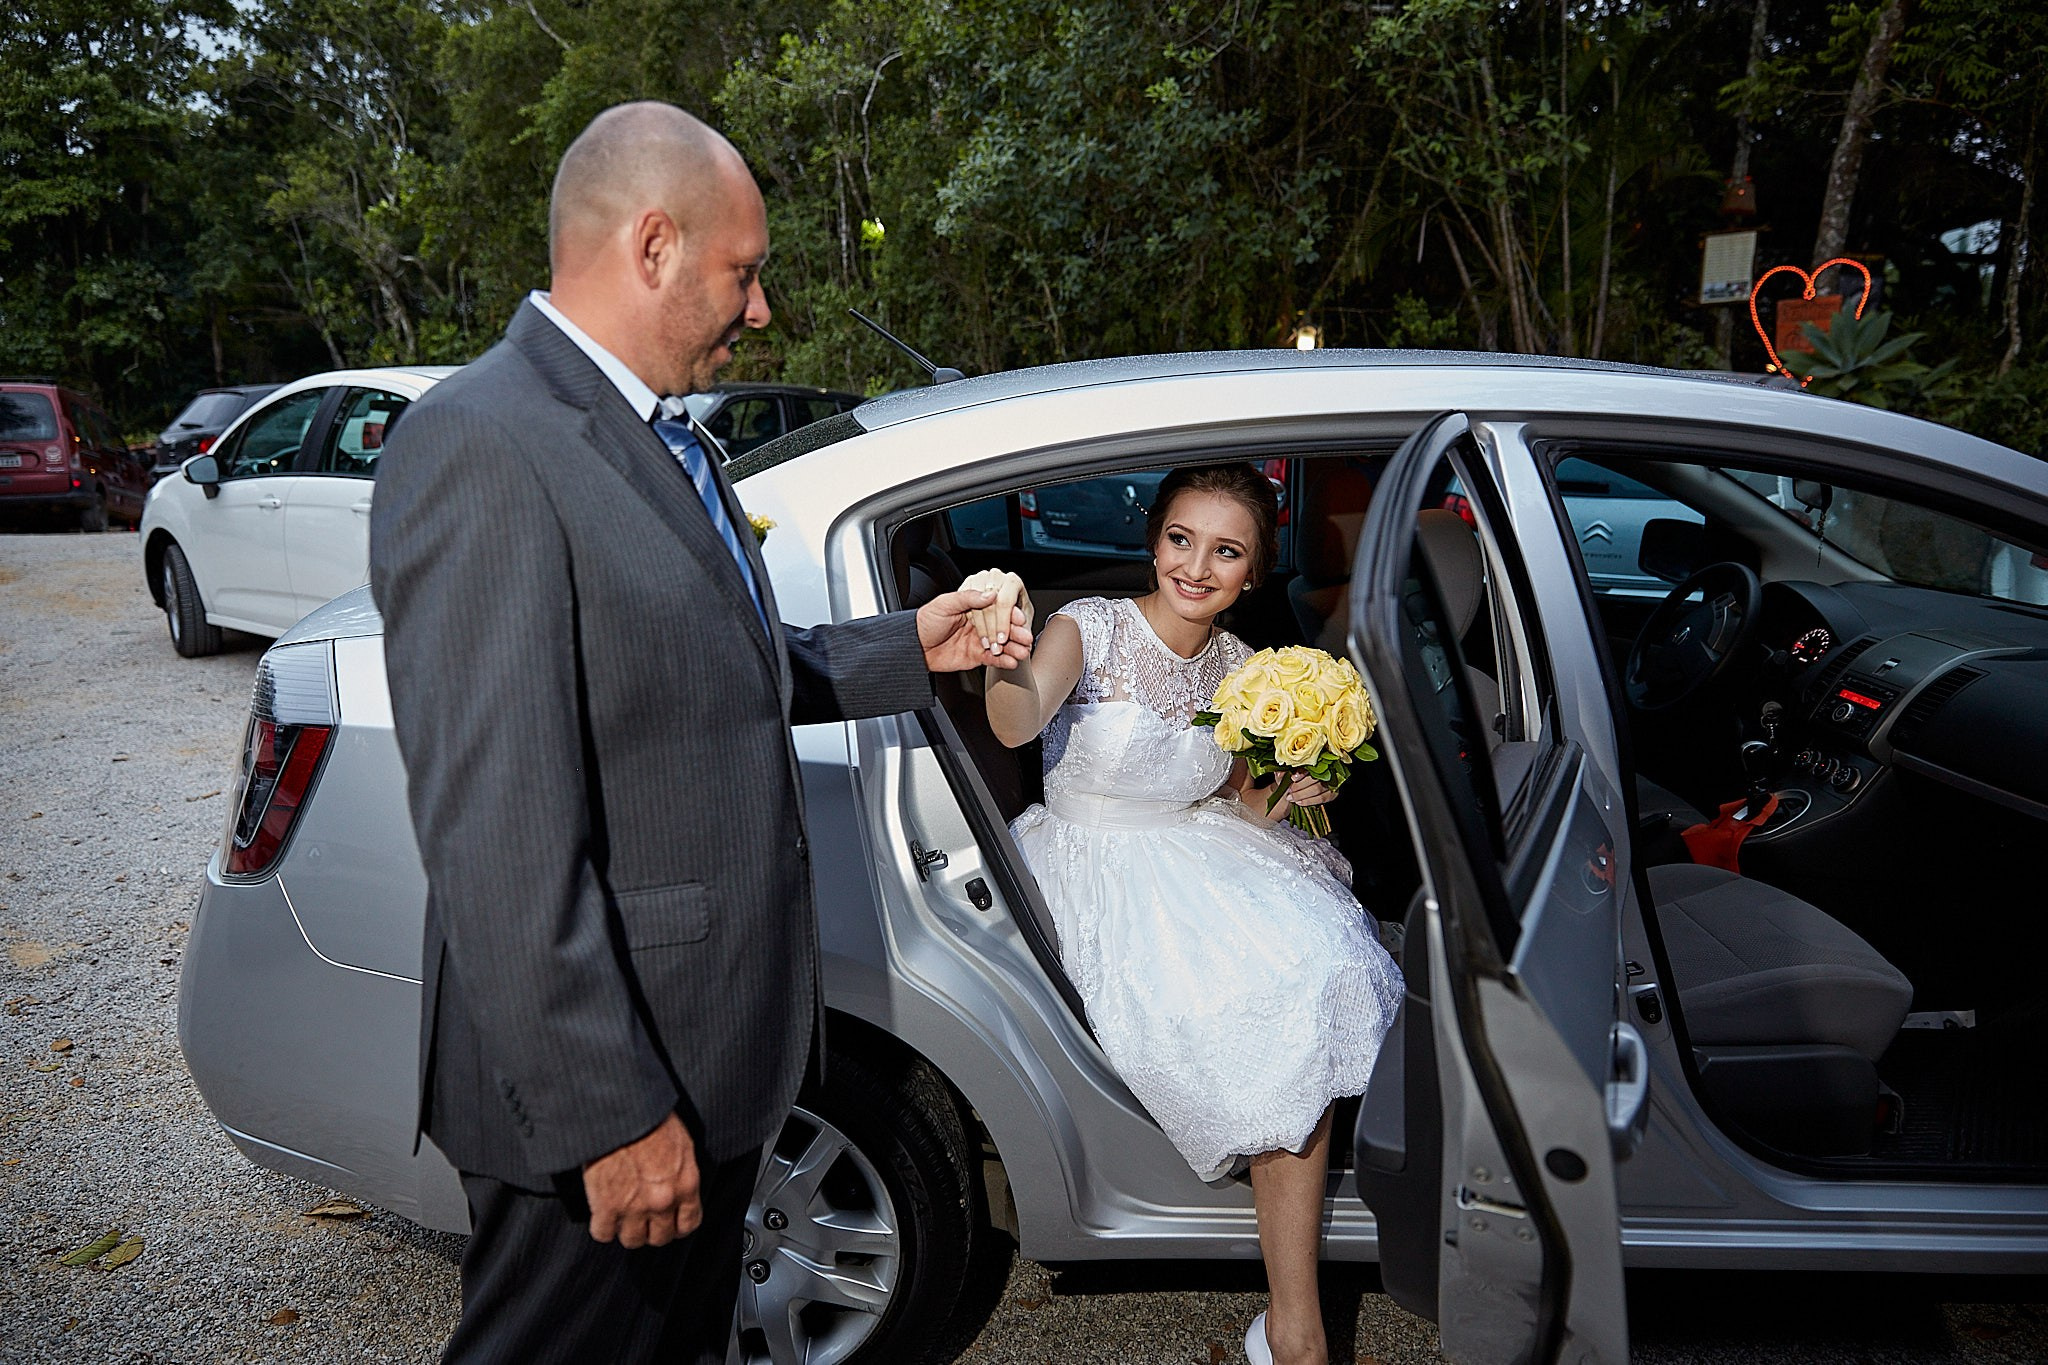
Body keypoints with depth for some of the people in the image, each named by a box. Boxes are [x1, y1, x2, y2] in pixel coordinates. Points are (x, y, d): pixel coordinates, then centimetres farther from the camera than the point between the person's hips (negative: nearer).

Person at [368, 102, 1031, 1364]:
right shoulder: (482, 448, -21)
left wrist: (913, 649, 12)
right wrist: (609, 1116, -22)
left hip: (714, 1046, 9)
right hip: (604, 1080, -9)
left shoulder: (657, 445, 9)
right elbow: (496, 836, -25)